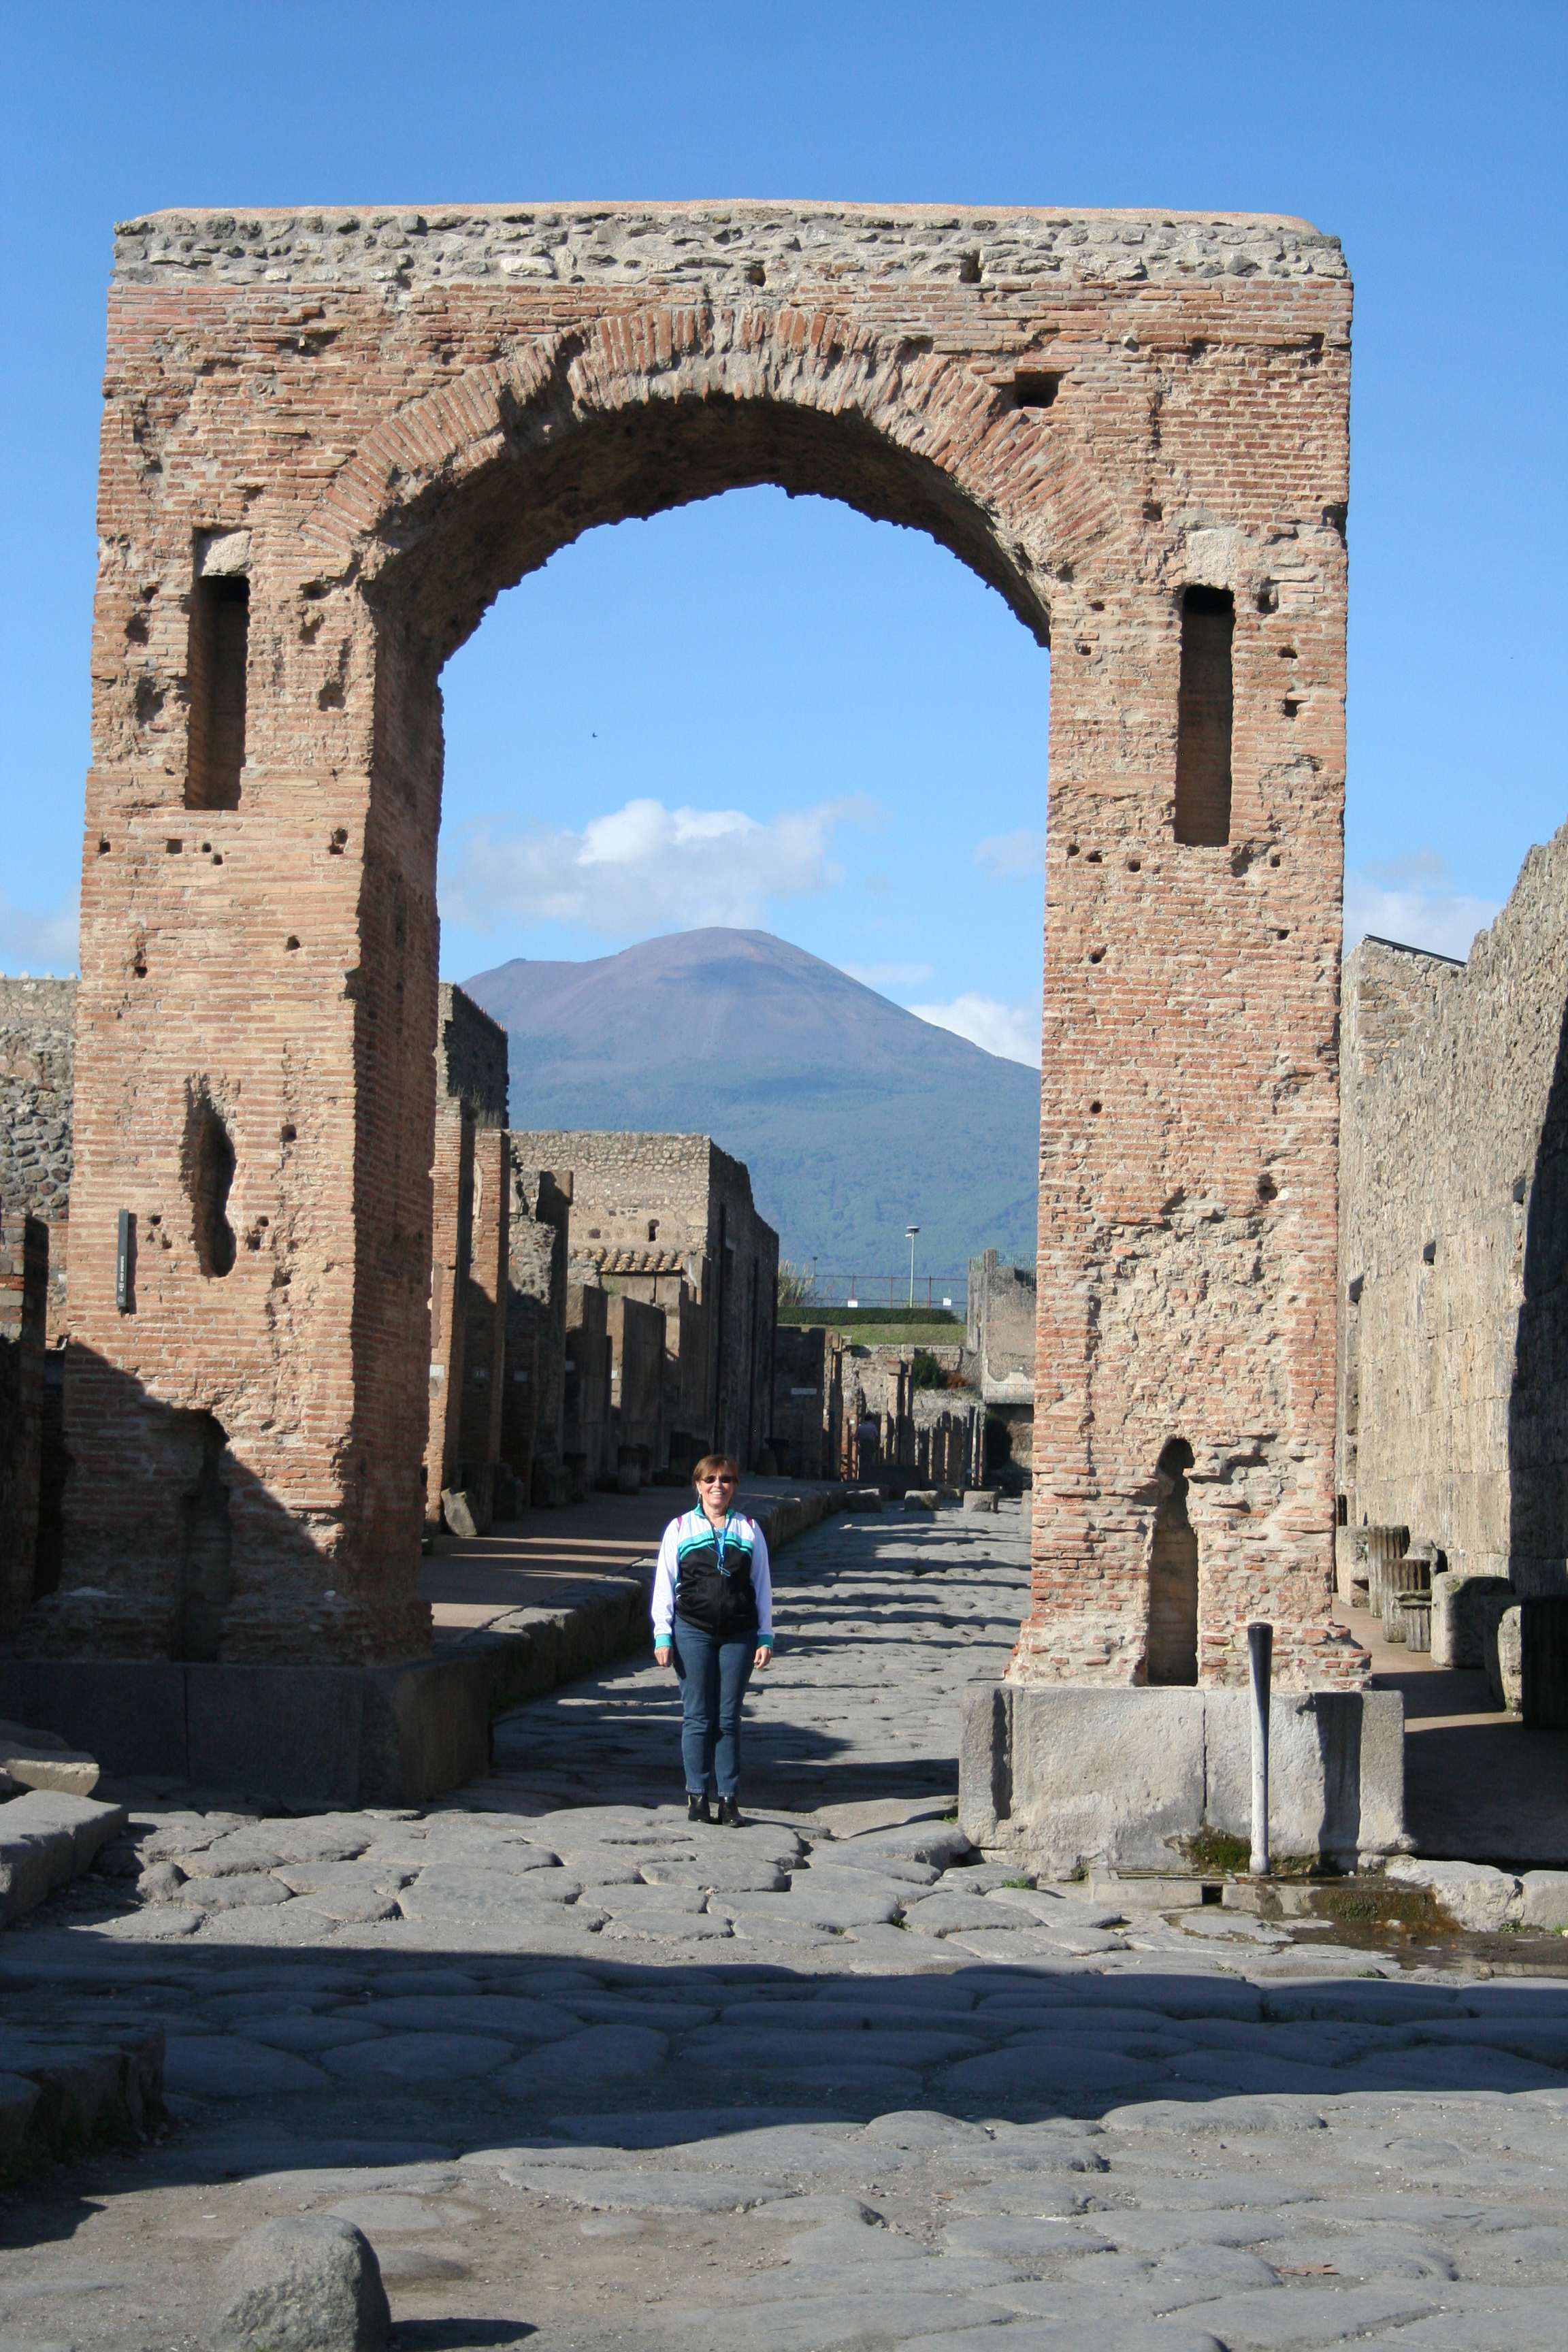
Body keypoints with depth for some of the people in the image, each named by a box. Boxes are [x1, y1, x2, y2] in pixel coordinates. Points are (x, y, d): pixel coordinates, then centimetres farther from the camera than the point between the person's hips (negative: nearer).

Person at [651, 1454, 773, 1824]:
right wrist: (663, 1636, -1)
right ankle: (696, 1795, 8)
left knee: (729, 1719, 3)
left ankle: (729, 1798, 7)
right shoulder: (680, 1529, 6)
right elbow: (664, 1585, 5)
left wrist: (765, 1638, 6)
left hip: (738, 1636, 1)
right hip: (692, 1632, -1)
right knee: (698, 1717, 1)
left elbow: (762, 1586, 11)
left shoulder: (749, 1530, 9)